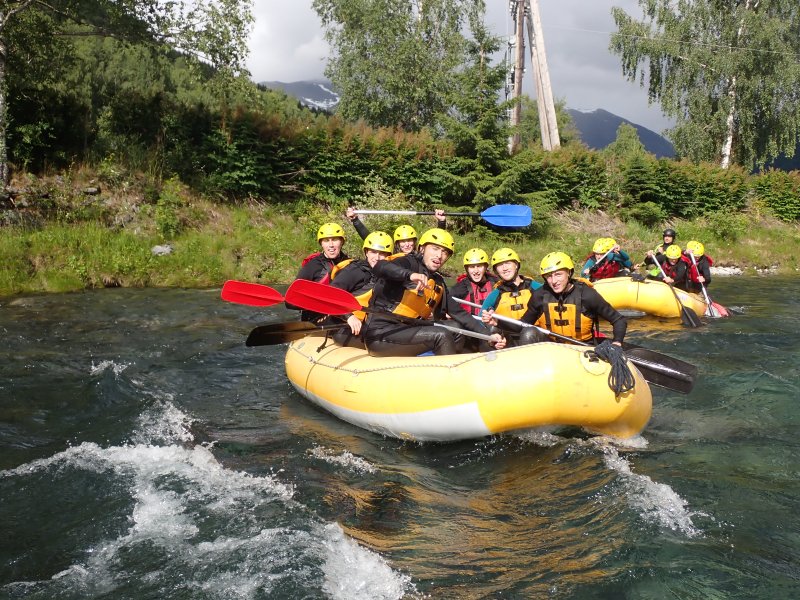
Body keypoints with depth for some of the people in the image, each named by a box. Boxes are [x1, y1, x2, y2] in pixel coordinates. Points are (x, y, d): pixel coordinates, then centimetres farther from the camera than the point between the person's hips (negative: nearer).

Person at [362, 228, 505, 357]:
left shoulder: (439, 283, 17)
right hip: (380, 333, -9)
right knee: (442, 335, -22)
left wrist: (488, 335, 7)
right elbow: (380, 267, -26)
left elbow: (458, 313, 15)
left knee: (456, 334, 9)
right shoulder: (410, 263, -5)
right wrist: (410, 275, -43)